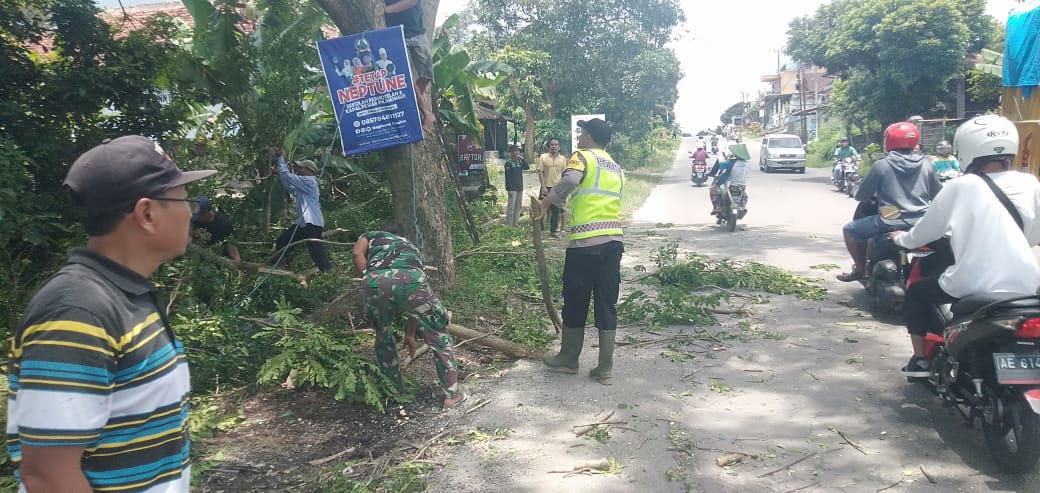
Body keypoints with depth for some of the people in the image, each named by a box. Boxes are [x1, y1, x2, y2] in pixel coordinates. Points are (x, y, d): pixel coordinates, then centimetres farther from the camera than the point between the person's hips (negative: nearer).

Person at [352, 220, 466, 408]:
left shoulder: (371, 236, 40)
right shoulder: (411, 247, 44)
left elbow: (357, 253, 13)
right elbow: (415, 302, 47)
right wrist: (410, 334, 56)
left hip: (376, 281, 0)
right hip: (409, 279, 0)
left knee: (383, 337, 28)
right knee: (439, 338, 19)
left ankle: (395, 390, 39)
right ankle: (452, 393, 23)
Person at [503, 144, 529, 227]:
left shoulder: (520, 161, 12)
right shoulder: (508, 162, -9)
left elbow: (527, 167, 6)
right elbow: (507, 176, -13)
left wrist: (523, 159, -4)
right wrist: (509, 189, -18)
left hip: (520, 188, 7)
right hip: (512, 188, -7)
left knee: (519, 206, 12)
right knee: (511, 207, -6)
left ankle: (516, 223, 20)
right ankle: (509, 225, -3)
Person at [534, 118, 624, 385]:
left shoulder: (582, 156, -1)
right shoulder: (616, 167, 21)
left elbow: (569, 181, -23)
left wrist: (547, 200, -10)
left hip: (585, 242, -6)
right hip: (614, 240, 6)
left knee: (575, 303, 9)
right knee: (607, 305, 8)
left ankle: (568, 359, 24)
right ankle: (605, 369, 10)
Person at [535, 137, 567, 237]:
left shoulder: (563, 159, 6)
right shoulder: (543, 157, -2)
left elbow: (564, 174, 7)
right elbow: (540, 173, -5)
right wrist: (543, 187, -13)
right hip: (546, 188, -2)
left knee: (556, 210, 6)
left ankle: (553, 230, 17)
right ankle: (539, 228, 15)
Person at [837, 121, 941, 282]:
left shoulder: (881, 165, -6)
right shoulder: (925, 165, 4)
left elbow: (861, 196, -1)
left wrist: (874, 195, 22)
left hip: (890, 225, -4)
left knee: (849, 229, 15)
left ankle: (860, 270, 17)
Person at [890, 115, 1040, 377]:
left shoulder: (961, 187, -6)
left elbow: (925, 232, 3)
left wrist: (901, 238, 23)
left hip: (972, 287, -4)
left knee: (917, 292, 22)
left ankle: (920, 360, 20)